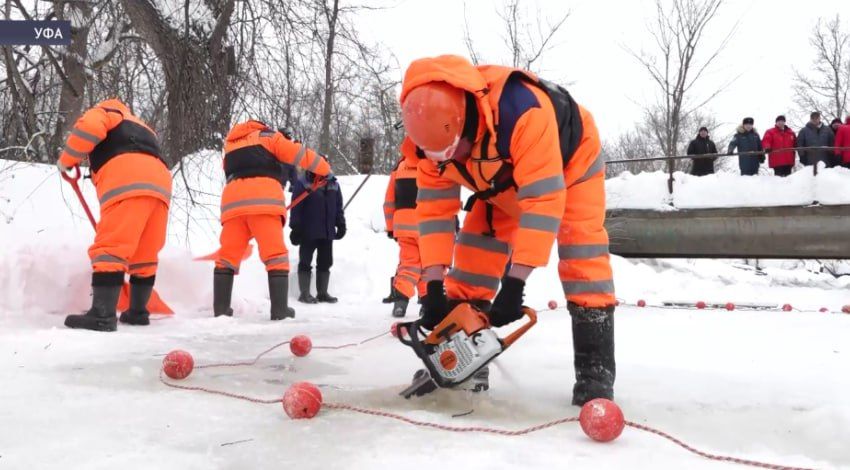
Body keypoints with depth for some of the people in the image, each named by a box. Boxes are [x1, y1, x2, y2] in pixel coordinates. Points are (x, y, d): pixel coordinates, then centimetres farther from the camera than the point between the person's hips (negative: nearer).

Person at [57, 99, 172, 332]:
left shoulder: (104, 112, 24)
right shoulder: (141, 129, 43)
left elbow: (88, 127, -3)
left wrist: (67, 160, 10)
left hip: (128, 182, -7)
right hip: (159, 184, 7)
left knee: (111, 248, -12)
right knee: (144, 255, 14)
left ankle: (103, 315, -19)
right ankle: (138, 312, 19)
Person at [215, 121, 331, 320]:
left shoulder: (230, 145, 35)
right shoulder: (267, 136, 20)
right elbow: (300, 154, 13)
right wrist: (325, 169, 25)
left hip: (233, 199, 4)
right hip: (263, 198, -4)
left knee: (228, 255, 9)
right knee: (275, 254, -4)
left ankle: (220, 308, 4)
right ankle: (280, 309, -8)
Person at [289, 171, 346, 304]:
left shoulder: (333, 184, 13)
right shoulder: (302, 184, -4)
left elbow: (338, 206, 17)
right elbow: (296, 208, -9)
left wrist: (340, 224, 11)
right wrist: (295, 228, -13)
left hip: (327, 232, 6)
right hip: (308, 232, -6)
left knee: (325, 262, 9)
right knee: (306, 262, 1)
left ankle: (322, 292, 18)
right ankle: (304, 293, 8)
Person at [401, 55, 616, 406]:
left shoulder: (523, 110, -46)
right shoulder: (434, 131, -26)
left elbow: (543, 198, -45)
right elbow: (434, 208, -21)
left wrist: (514, 284, -45)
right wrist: (434, 286, -26)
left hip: (571, 160, -5)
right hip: (502, 181, 5)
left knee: (581, 258, -18)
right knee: (473, 255, -4)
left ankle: (595, 368, -11)